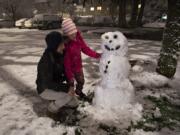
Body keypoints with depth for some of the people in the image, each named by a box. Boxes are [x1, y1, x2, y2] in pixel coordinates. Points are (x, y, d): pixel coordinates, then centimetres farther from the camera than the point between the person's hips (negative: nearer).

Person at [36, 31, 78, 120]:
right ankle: (52, 109, -4)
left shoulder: (59, 55, -8)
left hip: (56, 85, 7)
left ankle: (55, 101, 22)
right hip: (45, 89, -7)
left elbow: (63, 71, 7)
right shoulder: (45, 61, -31)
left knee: (74, 103, 6)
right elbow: (48, 83, -31)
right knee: (68, 95, -28)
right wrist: (66, 88, -33)